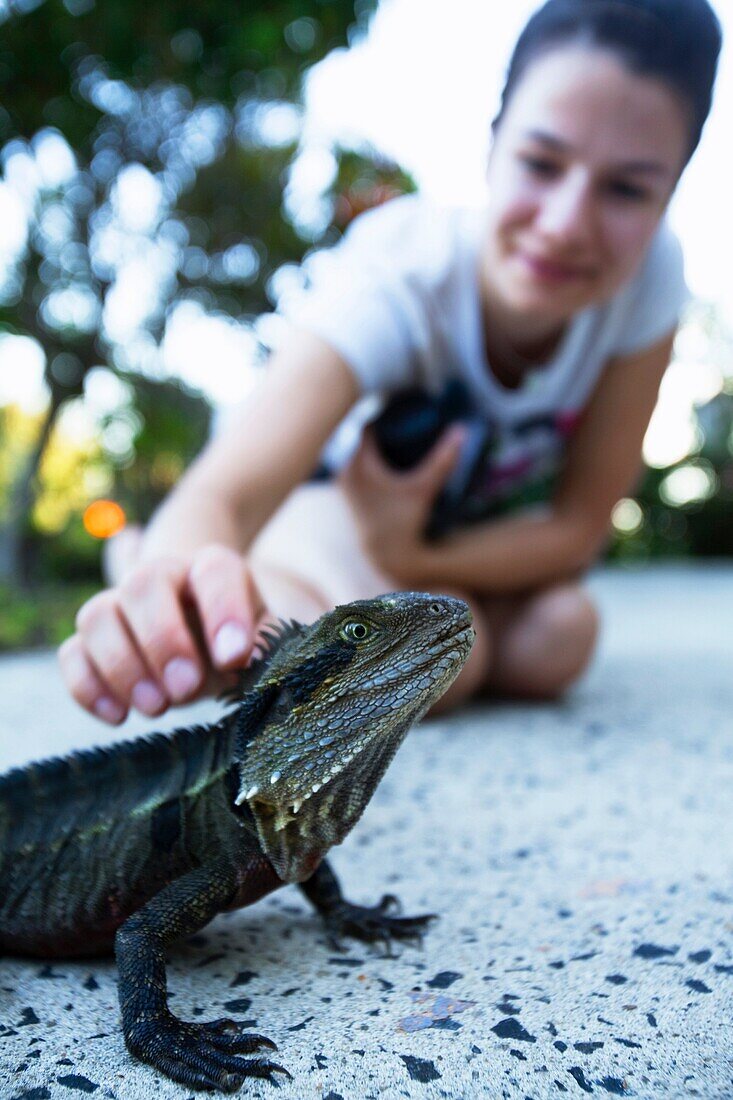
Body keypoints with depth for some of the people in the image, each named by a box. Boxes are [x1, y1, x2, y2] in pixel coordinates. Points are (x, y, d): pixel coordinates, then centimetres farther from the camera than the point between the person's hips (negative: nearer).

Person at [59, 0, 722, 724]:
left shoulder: (650, 275, -25)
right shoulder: (394, 280, -35)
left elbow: (579, 523, -19)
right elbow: (223, 491, -49)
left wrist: (407, 557, -31)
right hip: (336, 493, -5)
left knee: (559, 637, -21)